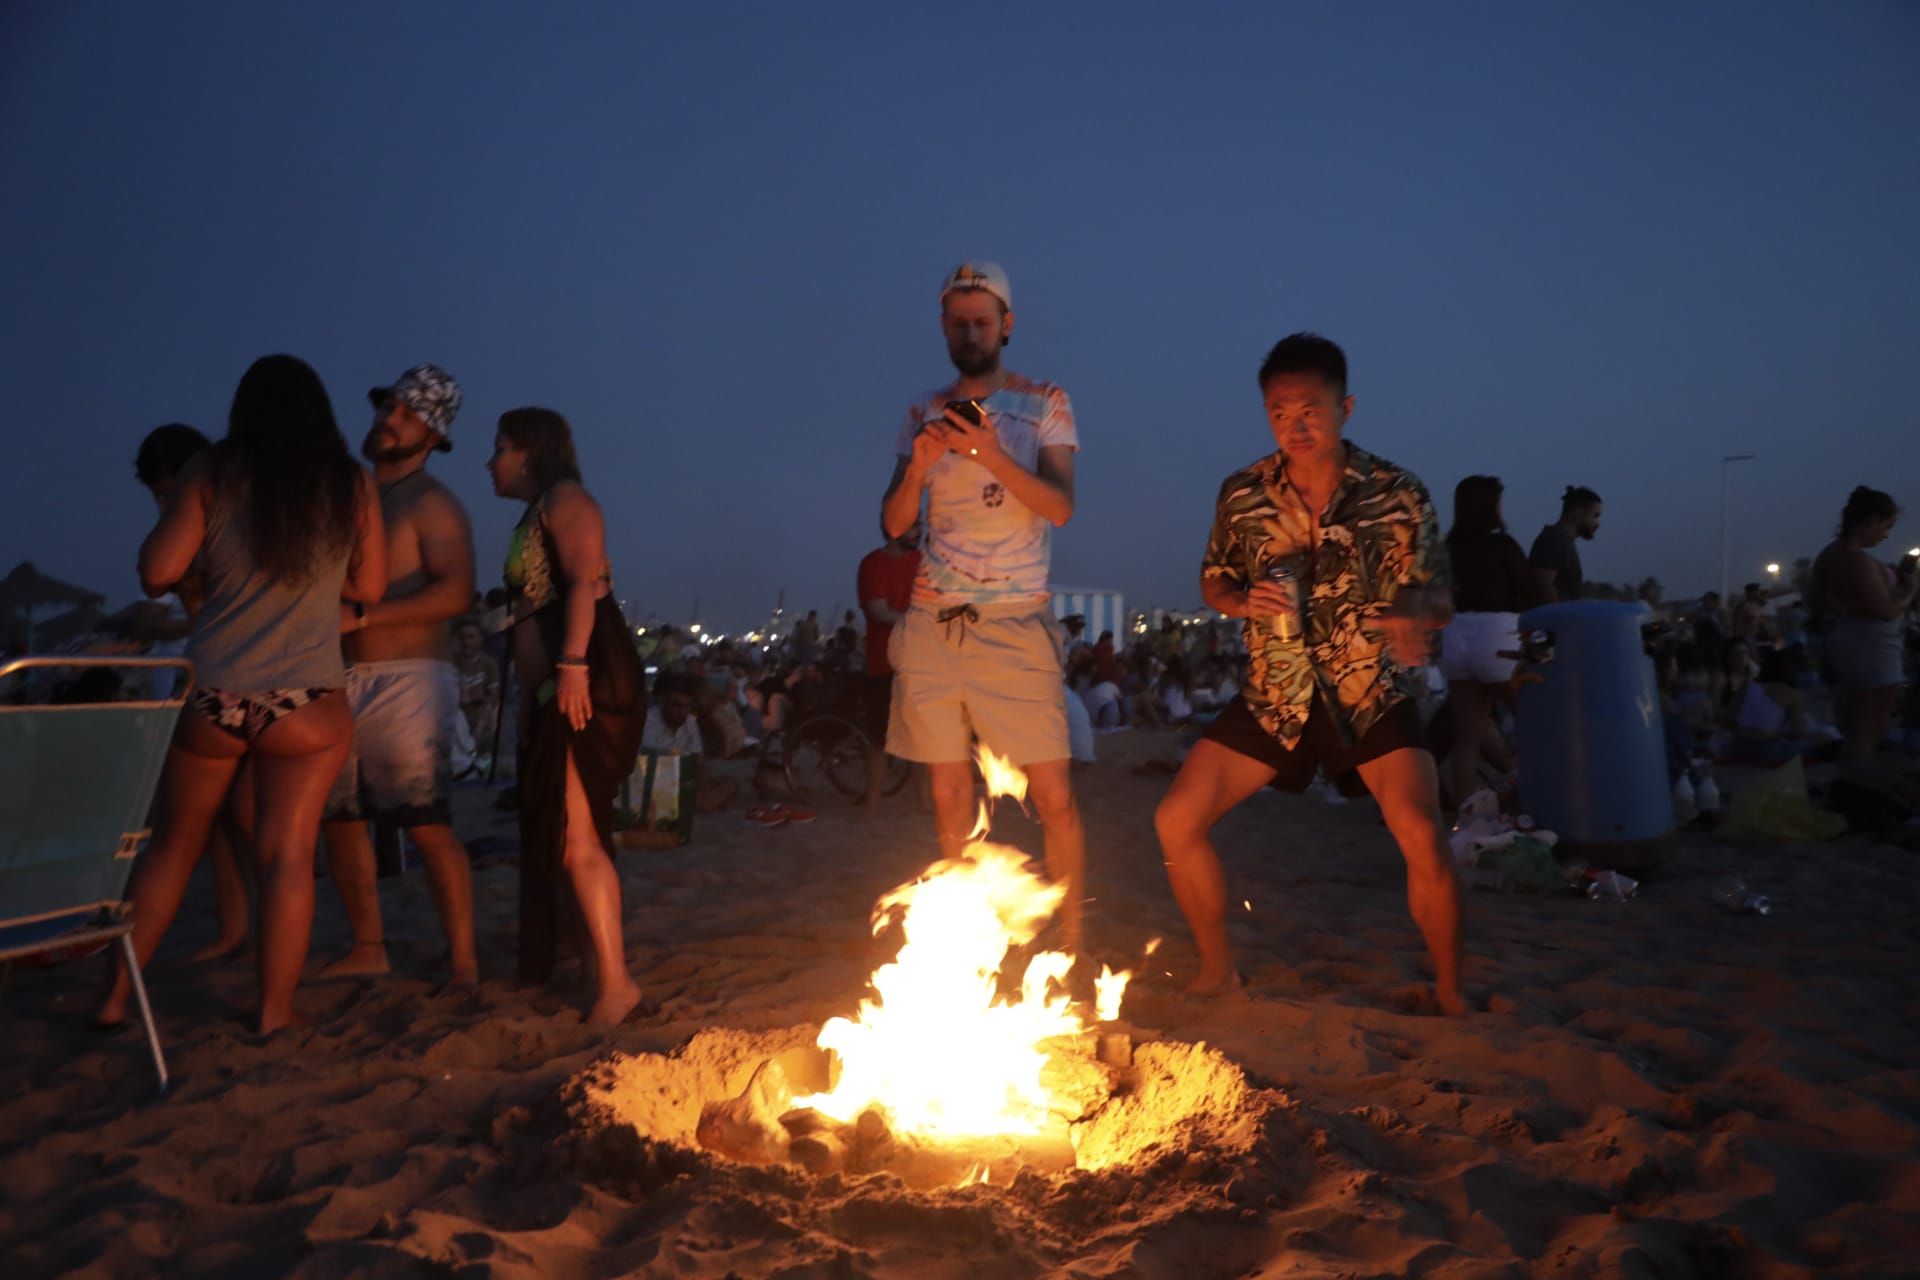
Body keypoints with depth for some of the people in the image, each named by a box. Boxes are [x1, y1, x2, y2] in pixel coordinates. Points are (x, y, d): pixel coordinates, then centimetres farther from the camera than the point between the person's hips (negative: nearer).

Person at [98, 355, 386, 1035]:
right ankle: (274, 1010, 10)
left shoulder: (211, 473, 1)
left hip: (211, 692, 2)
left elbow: (157, 574, 0)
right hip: (308, 700, -1)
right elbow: (369, 587, 8)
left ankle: (116, 995, 26)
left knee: (173, 843, 17)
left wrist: (174, 528, 19)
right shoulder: (351, 483, 2)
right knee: (287, 854, 3)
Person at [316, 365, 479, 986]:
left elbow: (454, 593, -18)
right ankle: (368, 947, 22)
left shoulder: (431, 503, -4)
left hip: (408, 678, -8)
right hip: (342, 680, 8)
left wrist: (360, 616, -22)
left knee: (429, 825, -9)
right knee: (338, 816, 10)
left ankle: (463, 962, -2)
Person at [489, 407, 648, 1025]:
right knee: (571, 838, 10)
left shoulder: (565, 498, -1)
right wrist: (530, 695, 23)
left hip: (587, 683, -10)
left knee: (575, 837, -14)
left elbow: (585, 581, -16)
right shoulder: (533, 517, 27)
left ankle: (614, 980, -11)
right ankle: (596, 966, 17)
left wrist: (572, 664, -26)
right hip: (554, 693, 10)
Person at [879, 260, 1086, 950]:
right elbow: (894, 524, 8)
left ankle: (1070, 942, 10)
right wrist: (918, 467, -11)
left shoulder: (1045, 403, 5)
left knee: (1053, 793, -5)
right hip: (933, 621, 3)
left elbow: (1061, 506, -8)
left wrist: (993, 456, -21)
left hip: (1016, 620, -2)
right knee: (949, 792, 7)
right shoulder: (924, 413, 12)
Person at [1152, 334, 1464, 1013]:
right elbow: (1213, 581, 8)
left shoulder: (1398, 493, -9)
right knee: (1176, 820, -7)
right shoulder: (1242, 493, -4)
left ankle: (1449, 991, 7)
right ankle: (1217, 970, 15)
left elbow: (1436, 596, -6)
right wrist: (1244, 601, -17)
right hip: (1274, 695, 3)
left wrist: (1412, 615, -31)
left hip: (1372, 694, -2)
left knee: (1424, 841, -21)